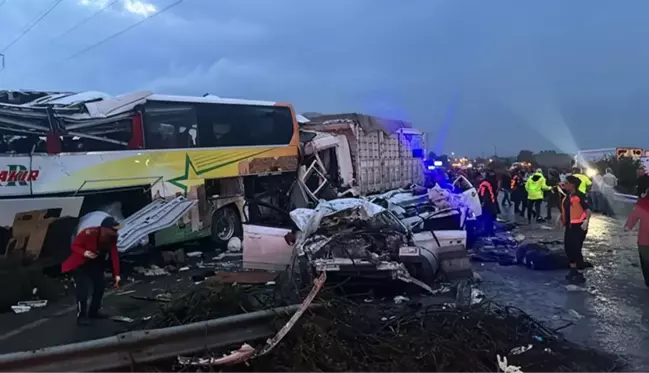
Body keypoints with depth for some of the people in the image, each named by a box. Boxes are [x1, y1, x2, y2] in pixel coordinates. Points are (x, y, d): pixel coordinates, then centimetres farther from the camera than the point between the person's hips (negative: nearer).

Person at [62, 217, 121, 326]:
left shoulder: (112, 237, -16)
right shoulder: (89, 233, -35)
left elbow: (114, 255, -14)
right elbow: (74, 245, -22)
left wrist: (116, 274, -17)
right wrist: (84, 253, -43)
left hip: (96, 264, 7)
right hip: (80, 264, -6)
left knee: (100, 287, 11)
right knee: (83, 289, -15)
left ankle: (93, 311, 30)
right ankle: (81, 316, -1)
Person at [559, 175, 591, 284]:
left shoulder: (580, 196, -15)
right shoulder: (566, 196, 10)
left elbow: (587, 209, -19)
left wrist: (586, 221, -30)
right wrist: (561, 219, 13)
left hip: (579, 226, -8)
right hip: (569, 226, 8)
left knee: (576, 250, -5)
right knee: (568, 248, 14)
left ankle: (580, 275, 7)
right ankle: (573, 270, 32)